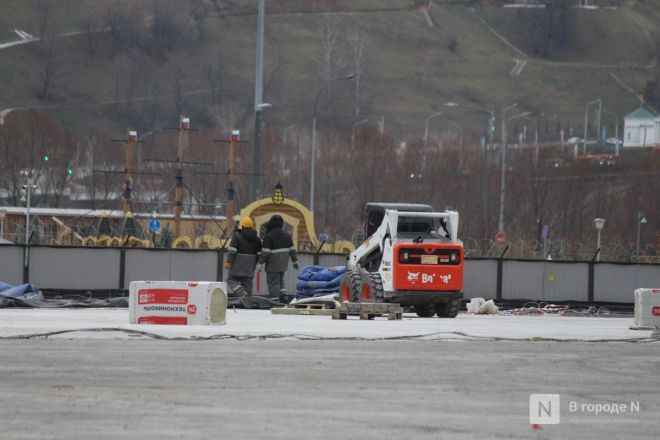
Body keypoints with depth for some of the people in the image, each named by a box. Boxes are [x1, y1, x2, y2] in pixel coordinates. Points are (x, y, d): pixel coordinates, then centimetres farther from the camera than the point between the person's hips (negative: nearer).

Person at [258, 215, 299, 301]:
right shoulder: (286, 236, 7)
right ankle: (283, 295, 6)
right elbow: (292, 250, 13)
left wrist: (261, 263, -10)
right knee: (280, 280, 20)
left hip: (273, 265, -7)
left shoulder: (269, 236, -13)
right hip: (283, 264, 7)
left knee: (273, 282, -3)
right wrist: (295, 261, 22)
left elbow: (265, 252, -16)